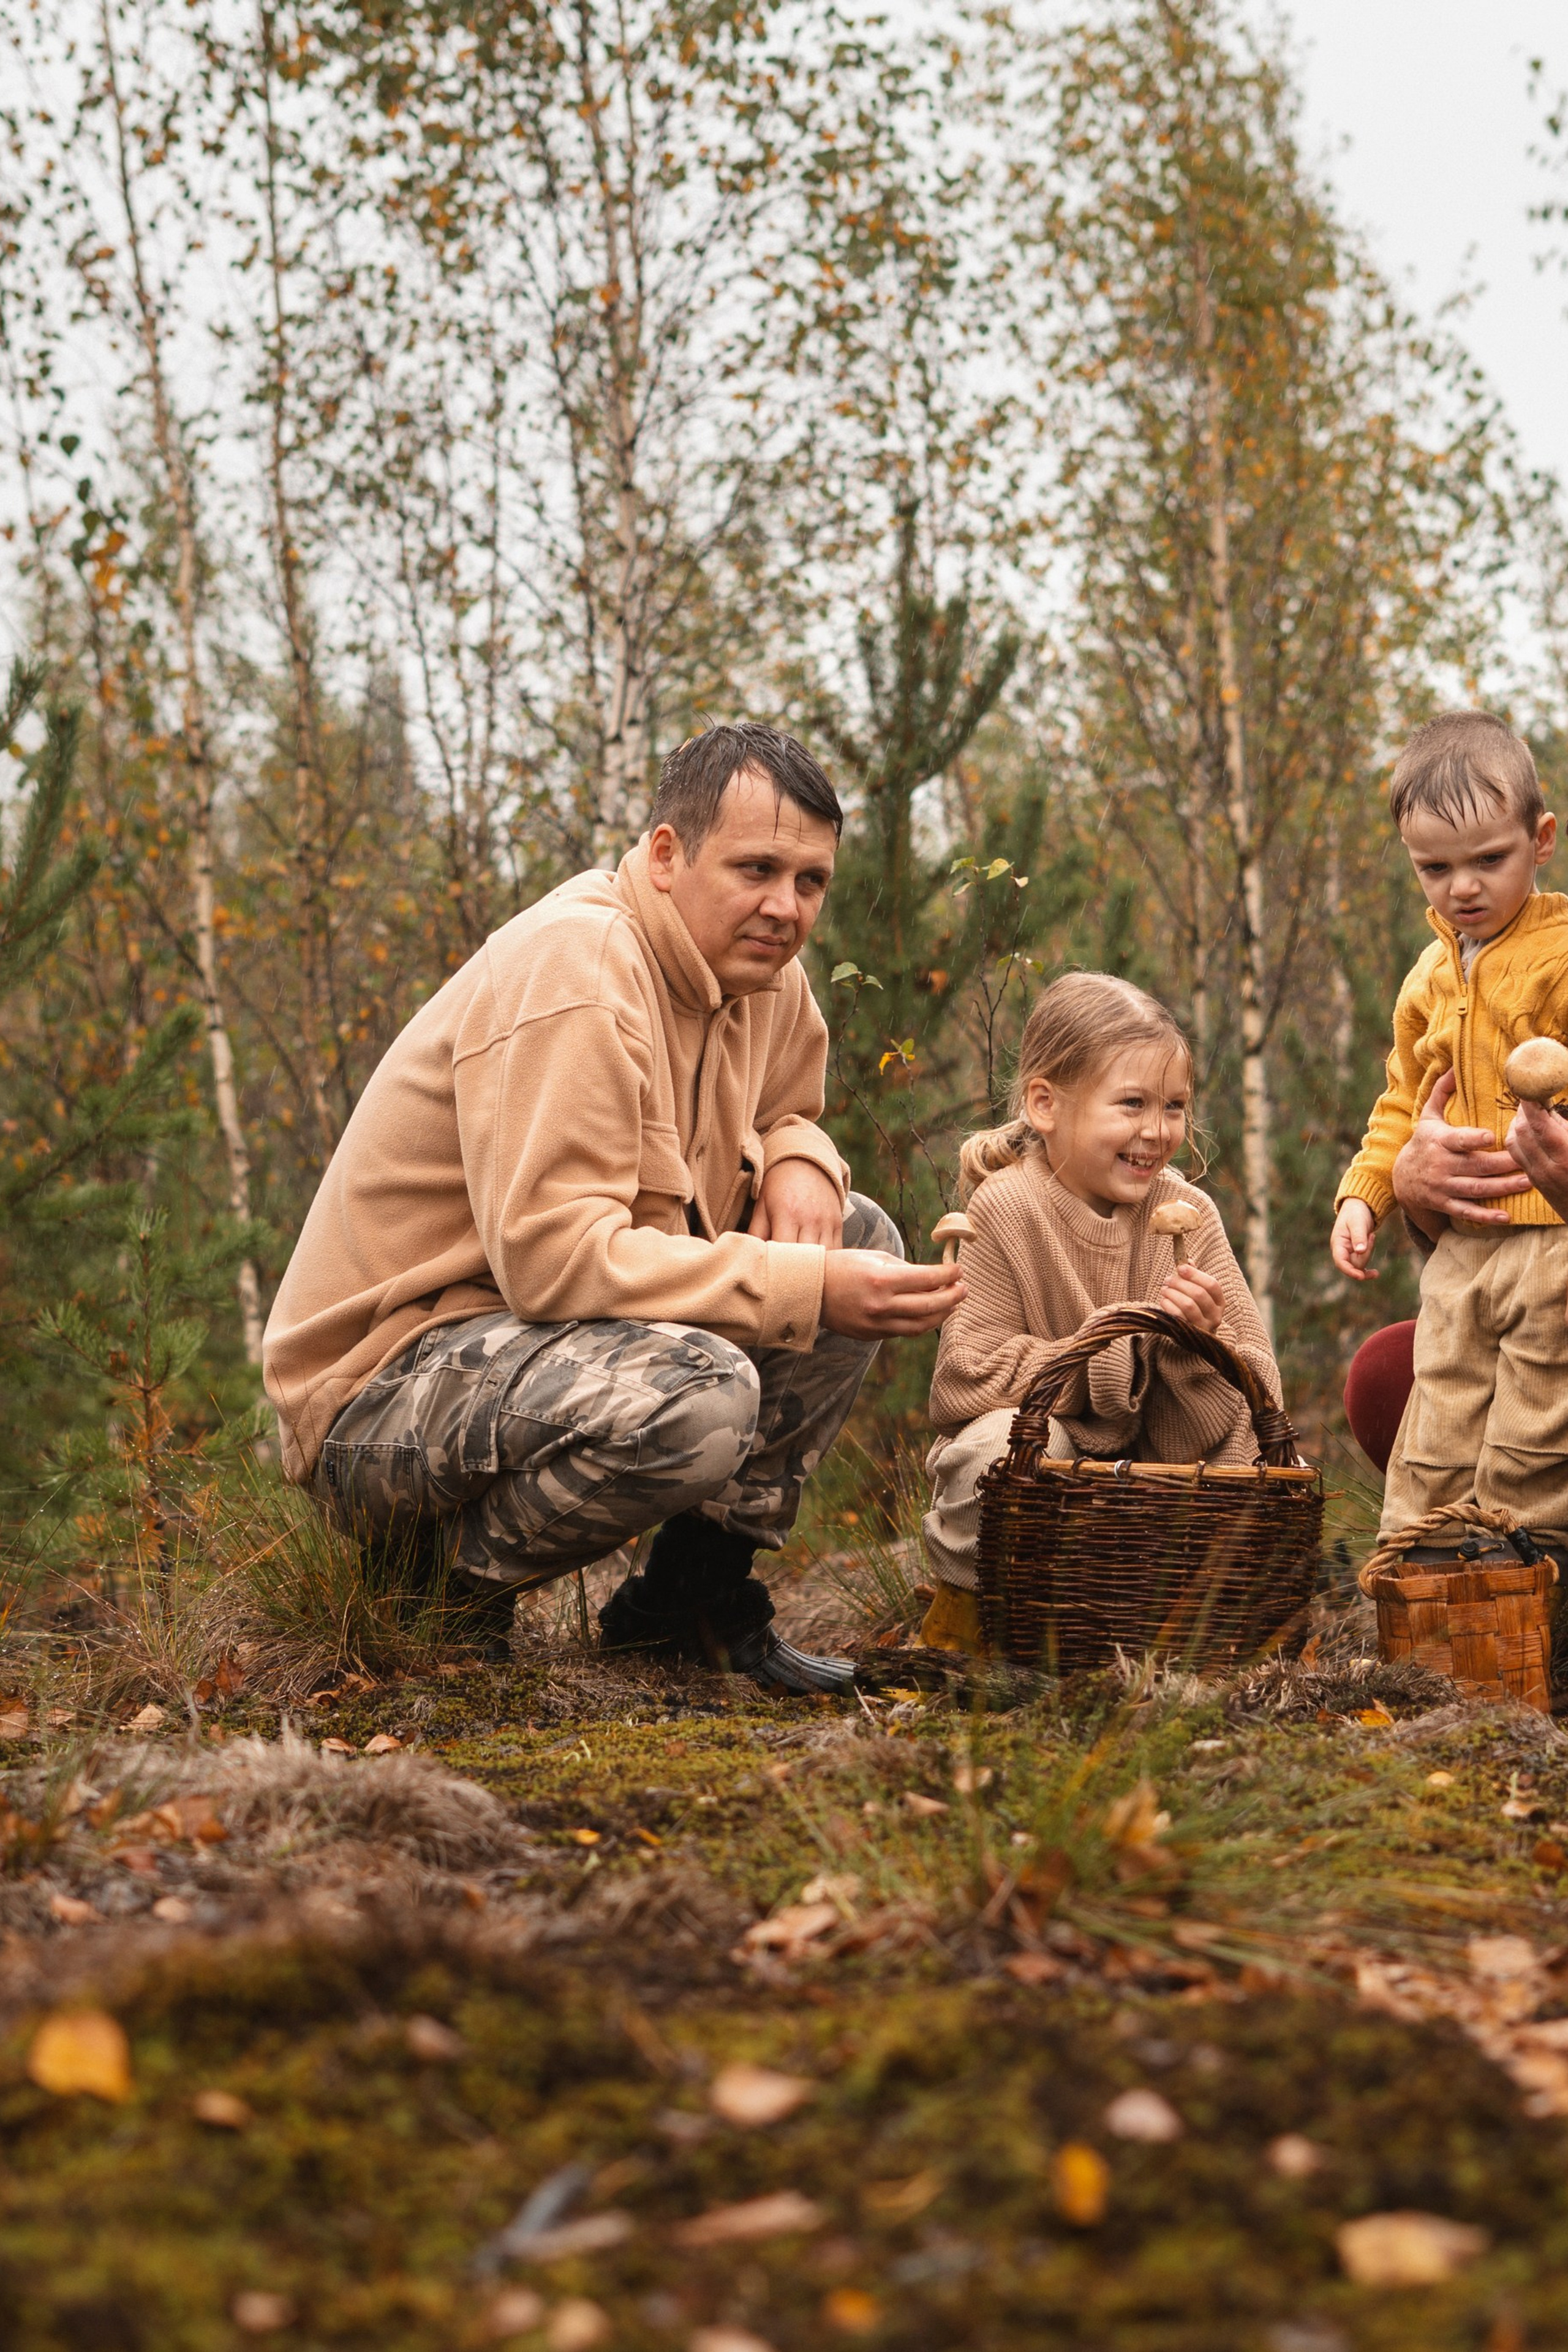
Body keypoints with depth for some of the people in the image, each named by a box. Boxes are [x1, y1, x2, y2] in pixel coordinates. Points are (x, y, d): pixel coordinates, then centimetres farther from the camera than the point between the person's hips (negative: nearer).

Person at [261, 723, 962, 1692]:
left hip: (544, 1338, 10)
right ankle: (438, 1592, -11)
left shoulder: (762, 975, 6)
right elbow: (553, 1258, -30)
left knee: (860, 1241, 5)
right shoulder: (570, 971, -23)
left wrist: (796, 1160, -1)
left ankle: (693, 1593, 7)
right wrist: (806, 1289, -29)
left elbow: (781, 1112, 26)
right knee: (697, 1393, -36)